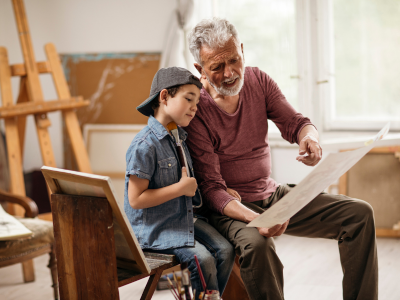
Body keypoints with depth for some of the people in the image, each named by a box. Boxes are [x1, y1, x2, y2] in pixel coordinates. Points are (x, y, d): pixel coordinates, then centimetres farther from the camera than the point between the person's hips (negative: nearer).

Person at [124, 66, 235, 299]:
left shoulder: (180, 136, 8)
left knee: (225, 250, -8)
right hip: (154, 228, -8)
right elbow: (136, 199, -21)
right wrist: (181, 188, -19)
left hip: (185, 218, 8)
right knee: (202, 260, -23)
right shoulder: (145, 146, -19)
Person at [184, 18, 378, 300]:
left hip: (272, 193, 6)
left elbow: (295, 123, 1)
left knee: (359, 213, -6)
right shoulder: (195, 110, -17)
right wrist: (253, 218, -37)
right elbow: (211, 188, -20)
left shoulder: (258, 81, 1)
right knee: (256, 244, -40)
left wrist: (309, 138, -26)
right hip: (231, 205, -6)